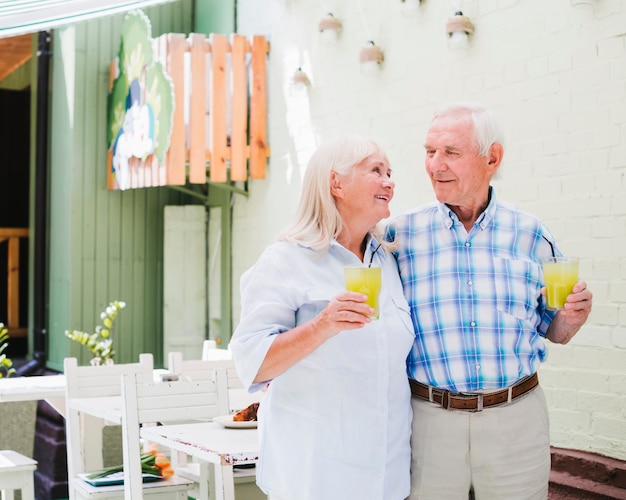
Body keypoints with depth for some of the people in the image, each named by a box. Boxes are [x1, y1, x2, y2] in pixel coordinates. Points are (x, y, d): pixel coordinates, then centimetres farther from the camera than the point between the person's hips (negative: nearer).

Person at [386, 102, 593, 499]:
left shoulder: (531, 236, 2)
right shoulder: (400, 234, -2)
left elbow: (552, 331, 11)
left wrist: (573, 317, -9)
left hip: (517, 417, 1)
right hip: (429, 418, -1)